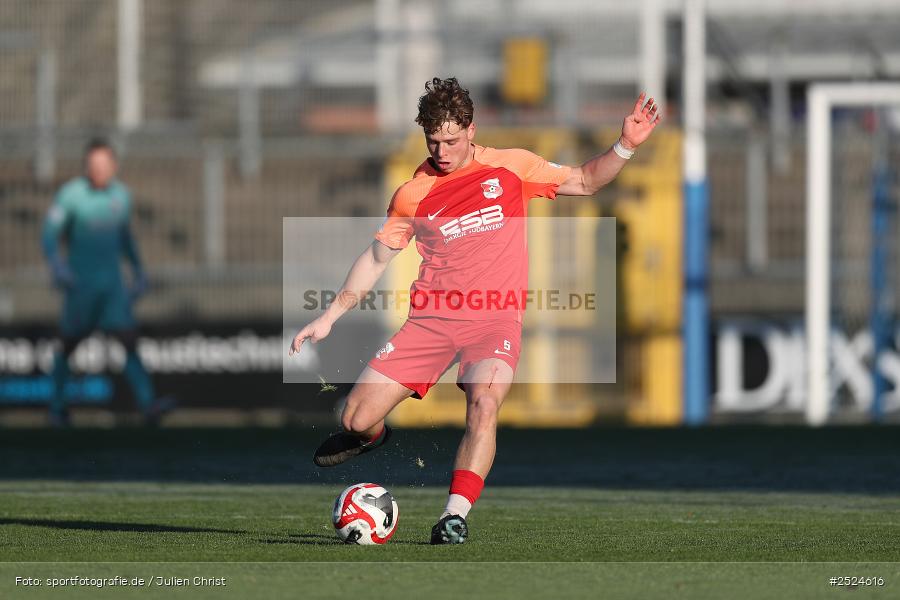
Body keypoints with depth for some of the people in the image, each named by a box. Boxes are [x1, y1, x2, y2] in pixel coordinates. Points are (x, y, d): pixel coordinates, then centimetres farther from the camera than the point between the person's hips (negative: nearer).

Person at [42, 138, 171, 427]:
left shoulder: (121, 195, 3)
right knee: (69, 345, 10)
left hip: (112, 283, 3)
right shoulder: (70, 194, -12)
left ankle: (148, 404, -21)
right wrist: (56, 265, -32)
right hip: (80, 283, -3)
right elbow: (49, 234, -15)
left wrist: (138, 270, 19)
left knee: (130, 341, -11)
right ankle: (58, 404, 31)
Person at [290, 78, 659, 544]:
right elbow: (376, 257, 16)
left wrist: (625, 146, 0)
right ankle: (371, 434, 32)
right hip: (431, 317, 2)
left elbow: (584, 182, 15)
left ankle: (456, 515, -30)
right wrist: (328, 318, 13)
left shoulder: (510, 167, 5)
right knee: (357, 418, -6)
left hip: (495, 318, -2)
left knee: (484, 403, -32)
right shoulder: (412, 194, 6)